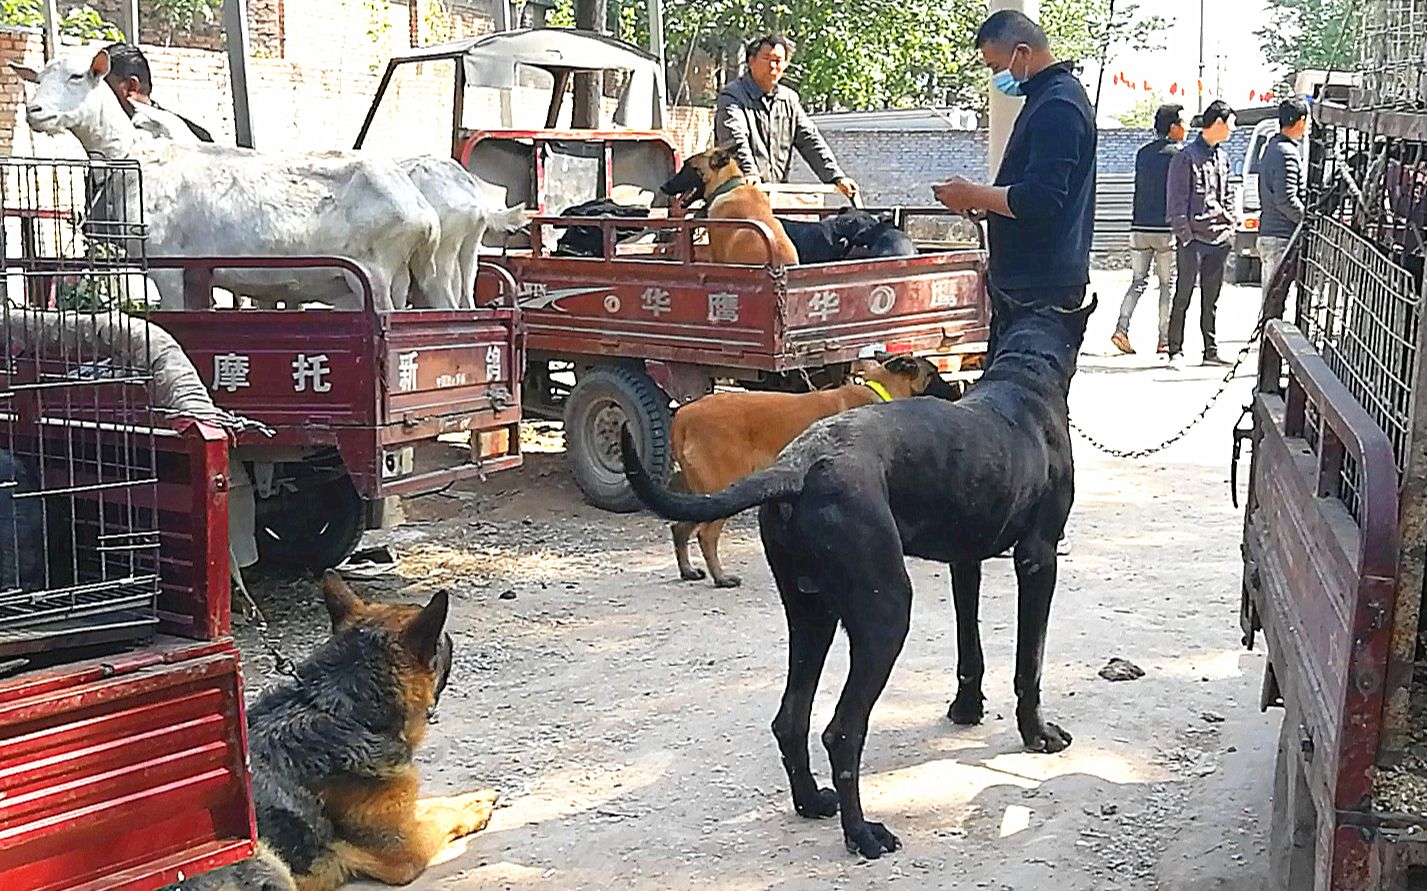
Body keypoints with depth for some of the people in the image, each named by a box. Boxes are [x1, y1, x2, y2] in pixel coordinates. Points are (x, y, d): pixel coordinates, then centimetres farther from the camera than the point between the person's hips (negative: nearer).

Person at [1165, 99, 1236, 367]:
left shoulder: (1222, 158, 16)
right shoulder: (1186, 157, -7)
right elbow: (1176, 201, -9)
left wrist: (1230, 230, 13)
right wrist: (1185, 234, -15)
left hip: (1219, 239, 7)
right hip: (1193, 239, -7)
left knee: (1211, 298, 10)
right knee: (1184, 295, -3)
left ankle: (1210, 350, 14)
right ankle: (1176, 350, 3)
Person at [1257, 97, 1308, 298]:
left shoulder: (1271, 148, 15)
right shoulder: (1286, 153, -15)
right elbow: (1286, 199, -20)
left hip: (1267, 234, 10)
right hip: (1282, 238, -10)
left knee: (1270, 296, 14)